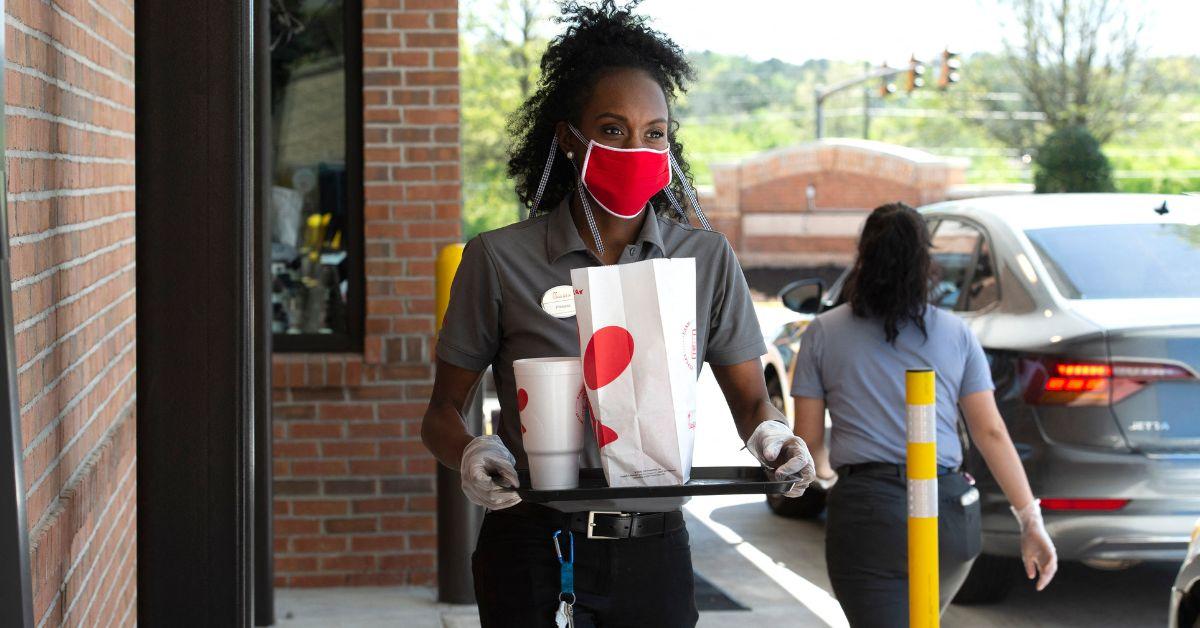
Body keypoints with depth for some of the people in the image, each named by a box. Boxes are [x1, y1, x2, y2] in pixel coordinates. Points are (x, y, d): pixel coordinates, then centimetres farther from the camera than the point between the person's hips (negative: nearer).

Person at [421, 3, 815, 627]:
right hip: (532, 549, -2)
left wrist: (768, 433, -16)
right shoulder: (499, 259, -3)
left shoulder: (707, 259, 4)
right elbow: (442, 411, 2)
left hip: (654, 553, 2)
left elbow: (750, 397, 8)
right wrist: (469, 454, -20)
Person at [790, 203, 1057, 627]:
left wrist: (824, 473, 28)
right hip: (950, 513, 3)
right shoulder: (955, 334, 8)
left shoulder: (823, 334, 4)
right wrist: (1031, 520, 4)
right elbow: (991, 433, 3)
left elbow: (807, 439, 5)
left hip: (866, 512, -3)